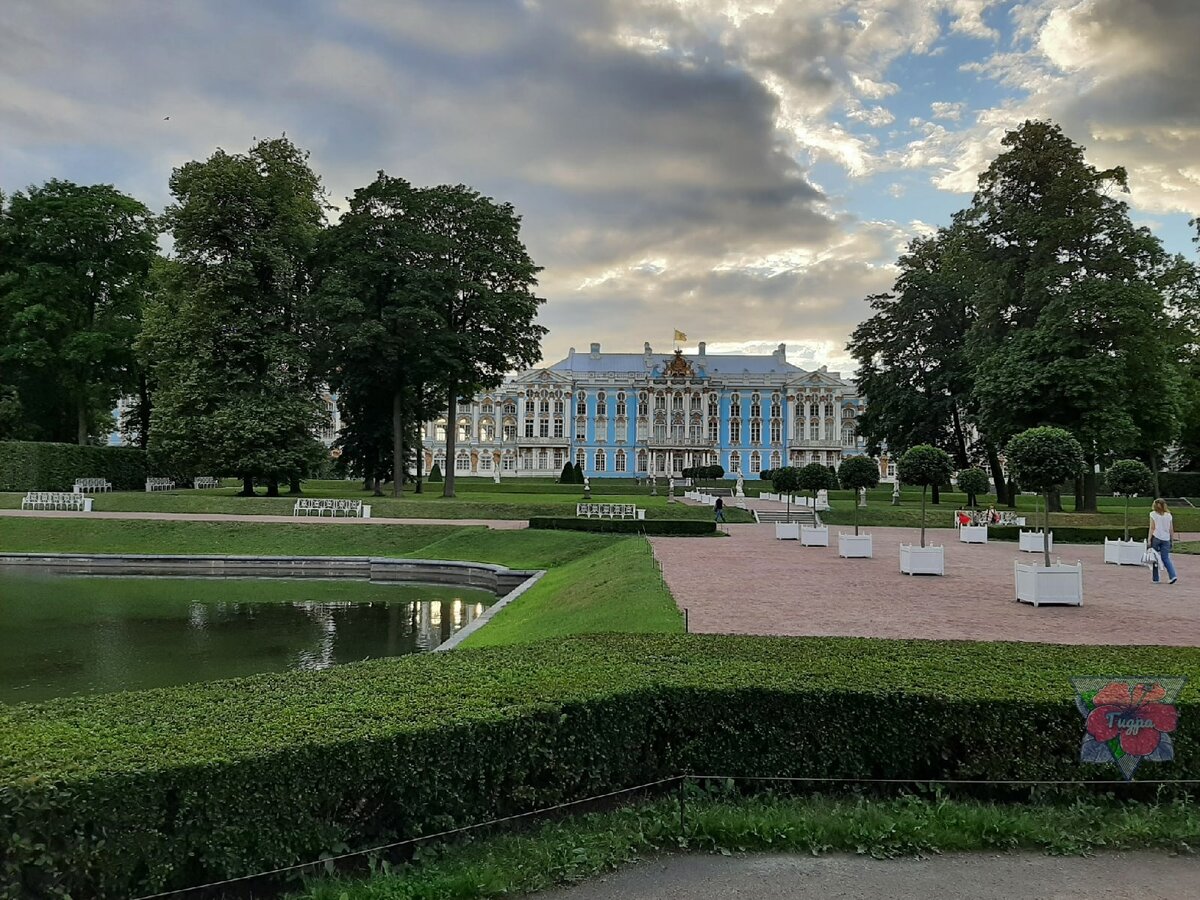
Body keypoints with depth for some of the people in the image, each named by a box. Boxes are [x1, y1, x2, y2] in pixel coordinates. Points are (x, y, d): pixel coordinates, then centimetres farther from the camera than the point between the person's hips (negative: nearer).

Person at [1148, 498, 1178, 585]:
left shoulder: (1153, 514, -3)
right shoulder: (1169, 515, 6)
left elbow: (1152, 528, -7)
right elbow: (1171, 529, 6)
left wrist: (1149, 539, -5)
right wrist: (1172, 540, 14)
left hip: (1156, 538, -3)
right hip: (1166, 539, 3)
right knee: (1166, 558, 7)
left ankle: (1156, 579, 8)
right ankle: (1173, 576, -12)